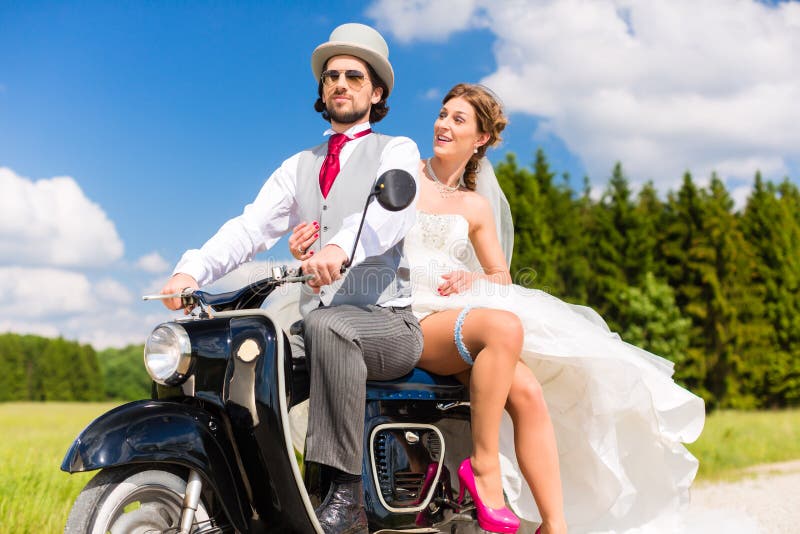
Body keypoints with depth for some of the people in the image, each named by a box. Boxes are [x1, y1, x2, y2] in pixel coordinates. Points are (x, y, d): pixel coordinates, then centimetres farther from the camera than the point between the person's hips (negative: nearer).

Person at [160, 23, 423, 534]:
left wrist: (341, 247, -40)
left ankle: (346, 491, -34)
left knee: (328, 327, -37)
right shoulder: (299, 167, 23)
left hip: (387, 323, -5)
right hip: (317, 326, 5)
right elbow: (250, 227, 7)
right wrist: (192, 270, -14)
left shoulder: (398, 151, 7)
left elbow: (395, 208, -18)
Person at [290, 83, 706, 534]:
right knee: (504, 327, -36)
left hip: (455, 311, 4)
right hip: (404, 318, -4)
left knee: (527, 392, -25)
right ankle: (483, 465, -27)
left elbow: (503, 278, 21)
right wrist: (311, 246, -10)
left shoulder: (476, 207, 22)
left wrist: (475, 278, -2)